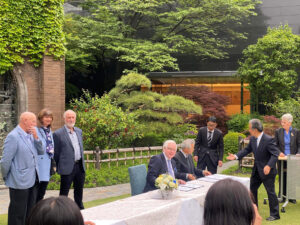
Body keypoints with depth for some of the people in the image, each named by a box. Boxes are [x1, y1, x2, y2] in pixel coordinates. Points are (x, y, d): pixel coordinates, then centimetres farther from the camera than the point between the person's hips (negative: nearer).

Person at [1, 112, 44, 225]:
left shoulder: (31, 135, 9)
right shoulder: (13, 136, -17)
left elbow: (41, 152, 7)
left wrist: (36, 137, -6)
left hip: (32, 180, 8)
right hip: (20, 182, -8)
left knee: (30, 212, 18)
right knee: (18, 214, 2)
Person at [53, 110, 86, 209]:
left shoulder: (79, 131, 12)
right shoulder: (58, 134, -9)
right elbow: (56, 153, -4)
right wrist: (58, 167, -1)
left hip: (80, 166, 6)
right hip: (67, 168, -6)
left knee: (79, 190, 17)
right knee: (64, 192, 2)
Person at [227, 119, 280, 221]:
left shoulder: (268, 140, -23)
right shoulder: (252, 139, -1)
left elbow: (275, 154, -24)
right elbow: (247, 149, 9)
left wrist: (269, 166, -35)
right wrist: (236, 156, -3)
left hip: (267, 170, -8)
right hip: (256, 170, 8)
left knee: (270, 192, 0)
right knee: (252, 189, 17)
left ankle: (275, 214, 12)